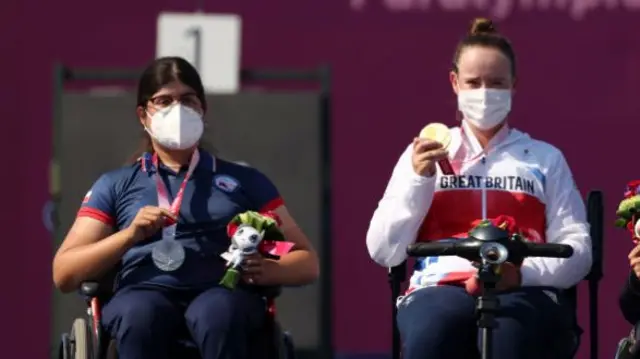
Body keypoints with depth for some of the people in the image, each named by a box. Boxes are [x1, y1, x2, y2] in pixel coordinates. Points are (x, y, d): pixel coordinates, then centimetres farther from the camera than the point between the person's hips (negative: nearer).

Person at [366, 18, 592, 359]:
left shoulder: (544, 159, 22)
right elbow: (383, 251, 13)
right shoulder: (424, 155, 22)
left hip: (522, 293, 0)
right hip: (440, 288, 0)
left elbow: (578, 249, 10)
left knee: (509, 331, -39)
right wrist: (419, 179, 0)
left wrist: (522, 273, -10)